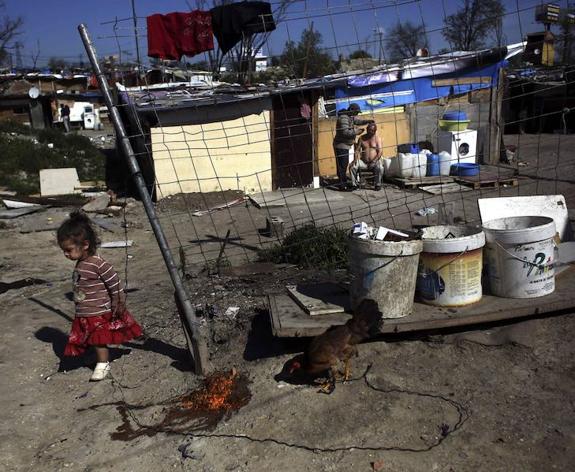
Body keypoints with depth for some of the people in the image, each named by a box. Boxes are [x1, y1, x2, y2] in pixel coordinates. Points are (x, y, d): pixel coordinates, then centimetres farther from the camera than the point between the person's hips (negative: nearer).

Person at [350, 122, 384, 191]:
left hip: (374, 162, -3)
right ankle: (355, 184, -11)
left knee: (380, 167, -35)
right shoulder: (362, 138, 9)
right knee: (352, 166, -24)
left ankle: (378, 184, -13)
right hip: (363, 162, 3)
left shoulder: (377, 139, 1)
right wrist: (355, 159, -15)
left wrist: (374, 161, -22)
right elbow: (357, 150, 4)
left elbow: (380, 151, -8)